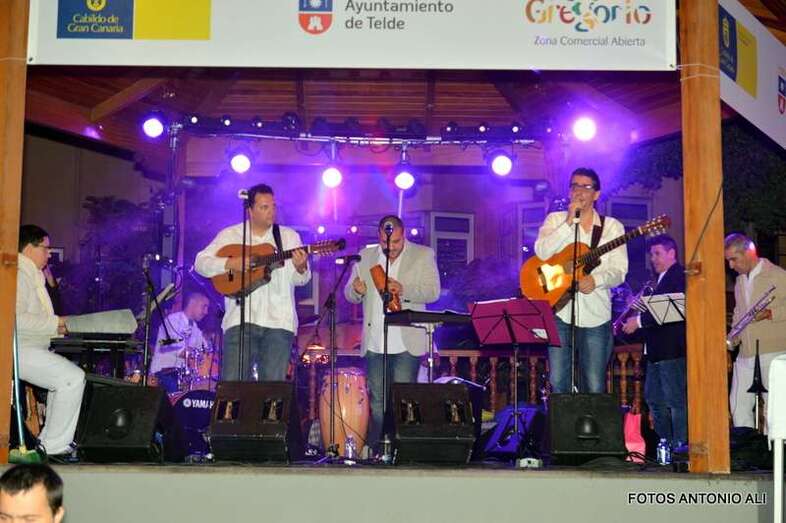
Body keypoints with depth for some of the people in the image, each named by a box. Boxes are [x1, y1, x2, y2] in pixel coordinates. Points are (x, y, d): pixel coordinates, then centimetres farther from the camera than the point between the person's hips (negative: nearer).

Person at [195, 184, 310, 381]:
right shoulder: (230, 235, 10)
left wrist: (301, 268, -15)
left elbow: (300, 279, 9)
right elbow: (200, 262, 4)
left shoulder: (289, 236, 13)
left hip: (279, 321, 1)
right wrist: (230, 263, -12)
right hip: (241, 319, -1)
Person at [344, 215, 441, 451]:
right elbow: (349, 294, 13)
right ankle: (374, 449, 11)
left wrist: (404, 290, -23)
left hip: (407, 343, -3)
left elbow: (433, 291, -6)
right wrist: (357, 291, -11)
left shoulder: (423, 255, 3)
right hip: (374, 343, 3)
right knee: (377, 400, 5)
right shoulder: (365, 256, 13)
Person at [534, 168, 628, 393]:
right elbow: (542, 252, -10)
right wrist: (569, 222, -13)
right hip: (559, 313, 0)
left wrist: (596, 279, -19)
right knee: (558, 384, -1)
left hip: (596, 316, 0)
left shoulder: (612, 227, 9)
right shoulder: (555, 220, 10)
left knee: (594, 389, -1)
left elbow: (619, 272, 1)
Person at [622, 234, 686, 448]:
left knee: (676, 400, -6)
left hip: (672, 350, -11)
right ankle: (666, 442, 23)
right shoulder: (662, 278, 20)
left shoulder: (679, 276, -11)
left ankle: (681, 445, -2)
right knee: (653, 399, 15)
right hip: (656, 350, 11)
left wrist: (640, 321, -20)